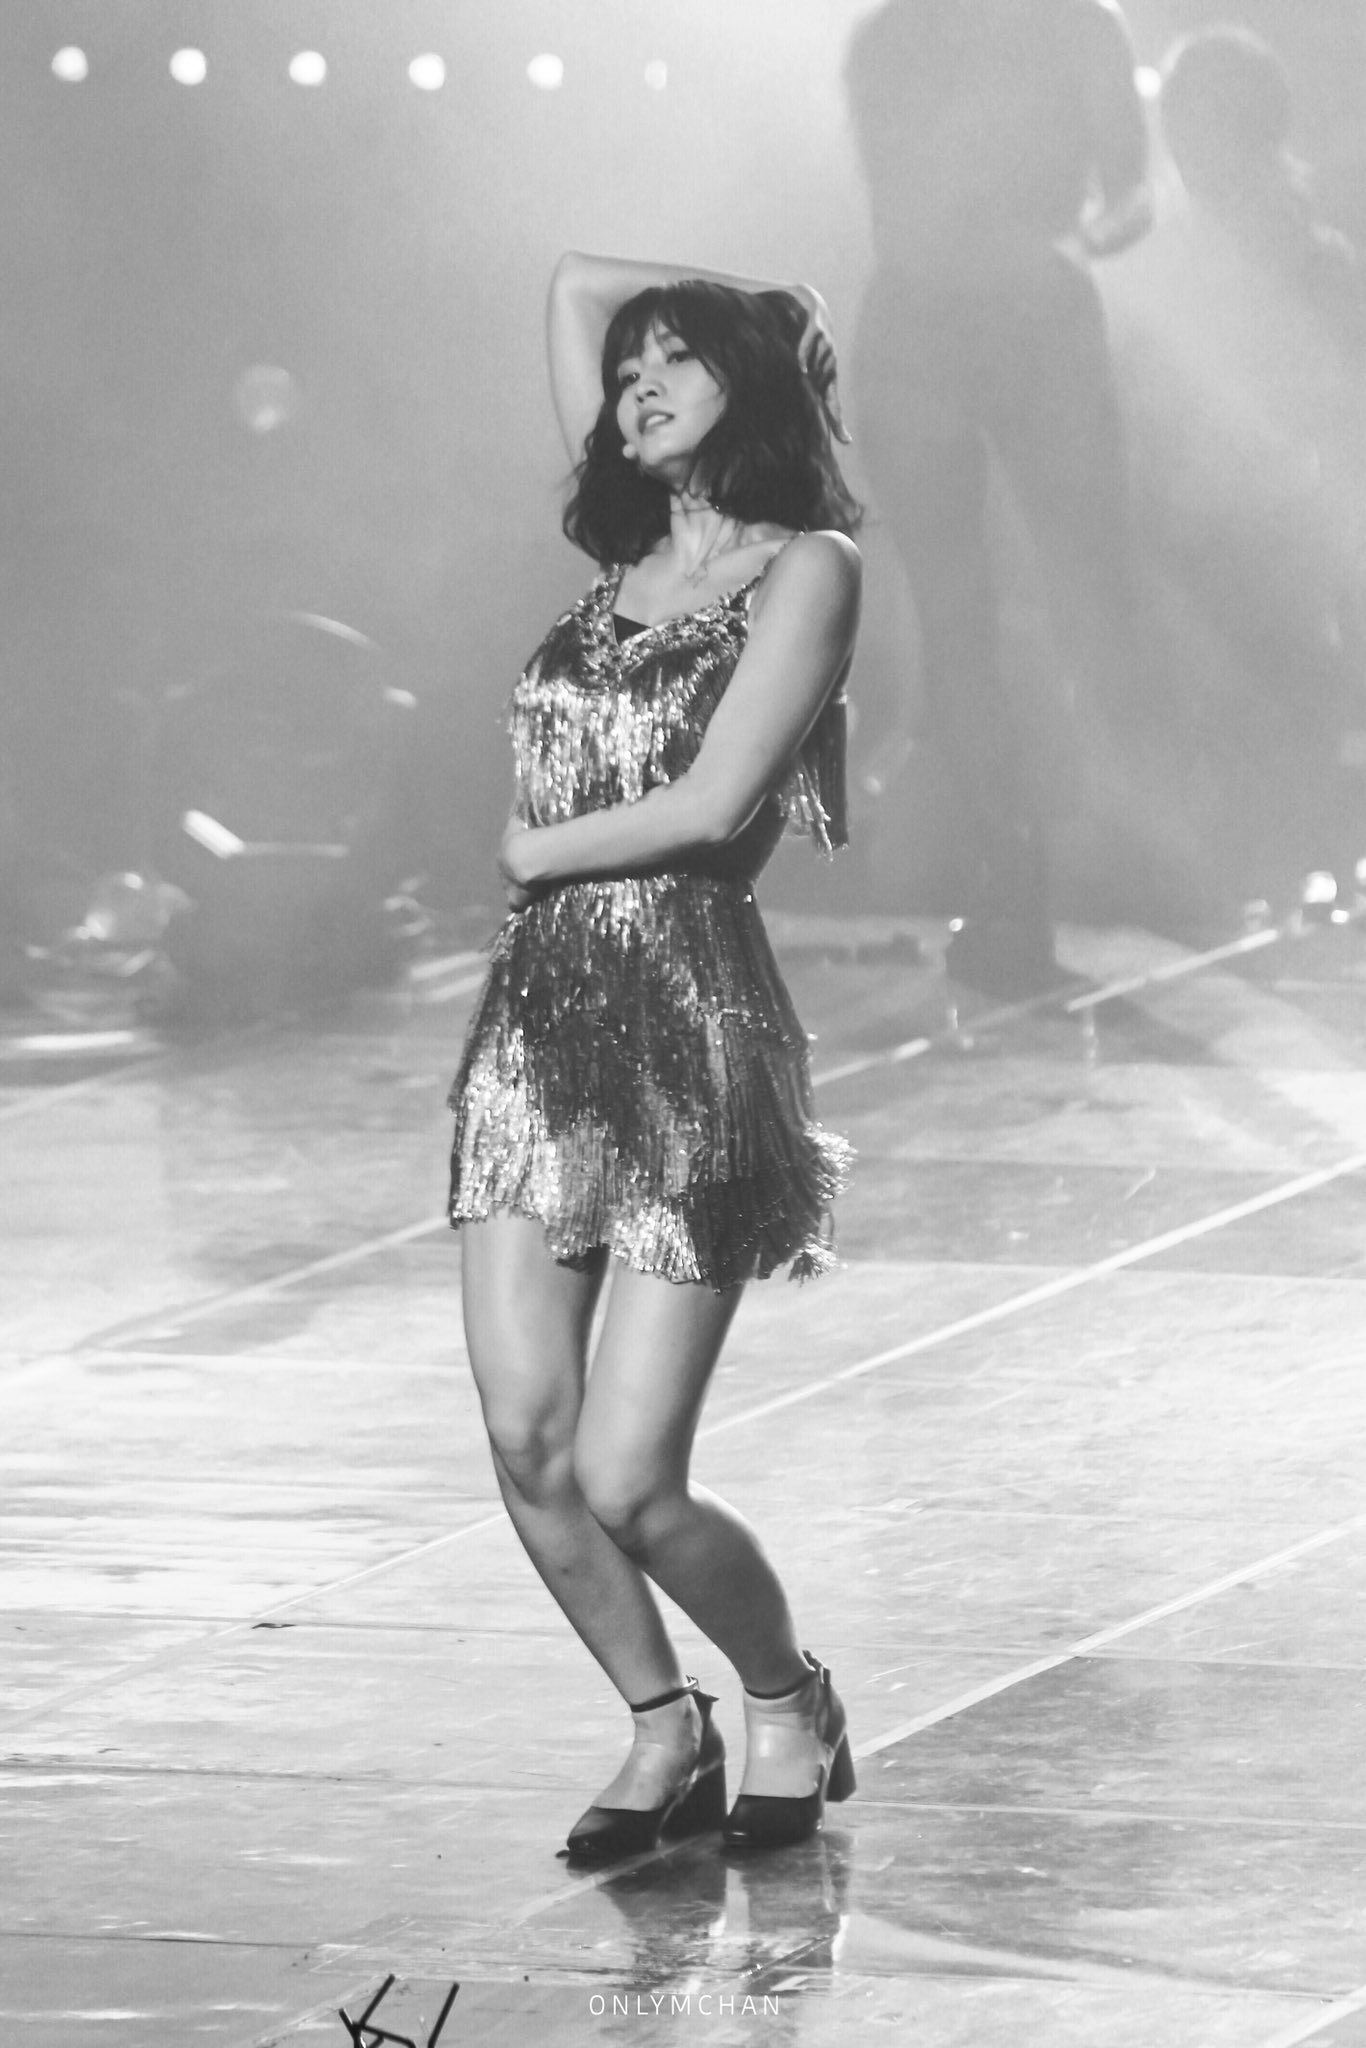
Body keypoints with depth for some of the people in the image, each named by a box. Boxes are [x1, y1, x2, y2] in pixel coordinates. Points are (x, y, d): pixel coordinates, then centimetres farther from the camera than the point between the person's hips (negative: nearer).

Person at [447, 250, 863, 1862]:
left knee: (624, 1482, -8)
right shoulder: (629, 550, 14)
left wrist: (538, 848, 0)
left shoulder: (803, 568, -4)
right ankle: (662, 1729, 19)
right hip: (538, 1021, 6)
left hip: (689, 1025, -6)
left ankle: (786, 1701, 18)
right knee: (528, 1452, -1)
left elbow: (710, 804, -13)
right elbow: (573, 284, 22)